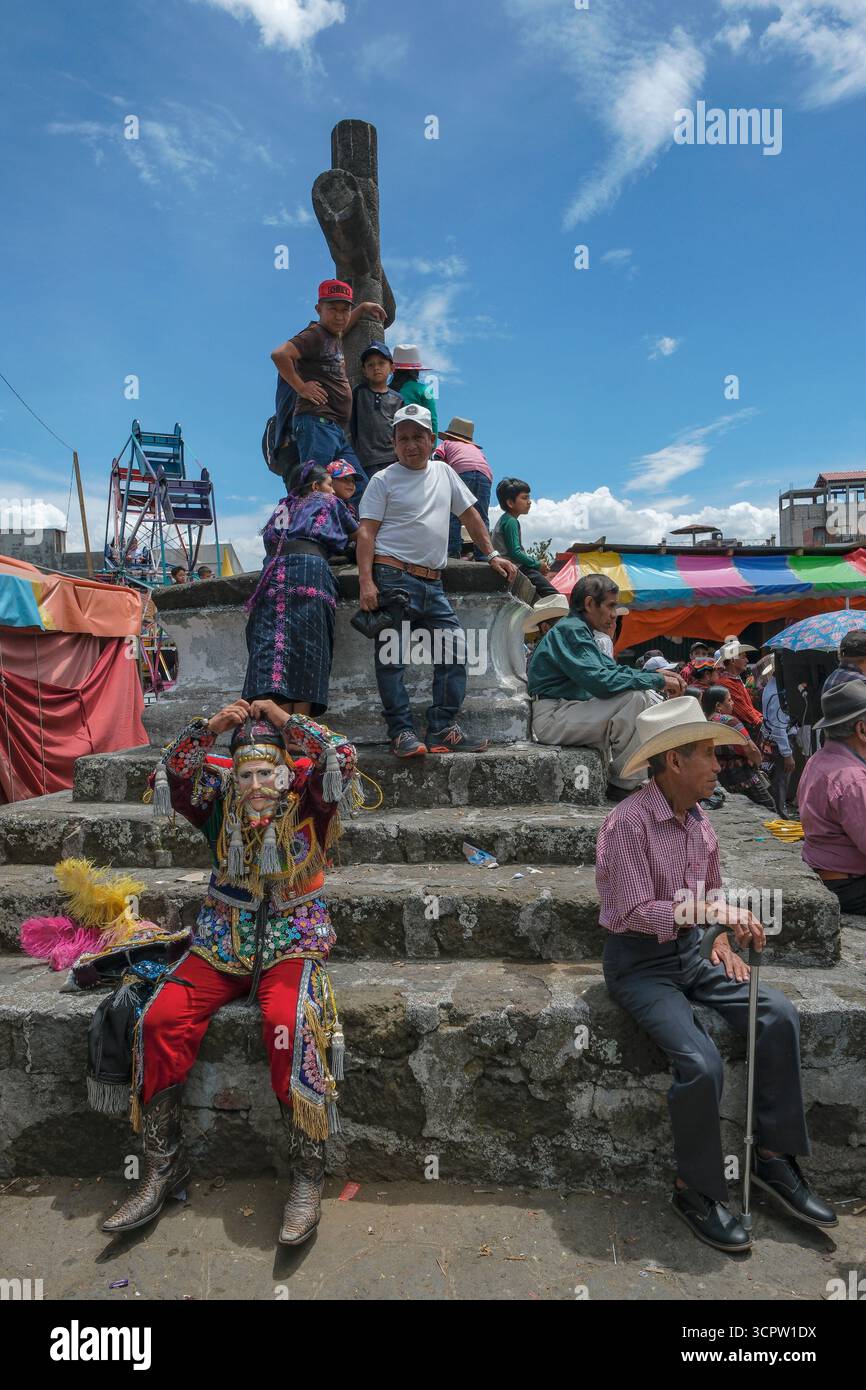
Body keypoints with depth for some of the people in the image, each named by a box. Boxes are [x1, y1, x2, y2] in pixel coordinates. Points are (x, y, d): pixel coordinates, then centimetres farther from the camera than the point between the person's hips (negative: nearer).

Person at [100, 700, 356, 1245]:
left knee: (290, 1026, -31)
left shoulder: (306, 798, -2)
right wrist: (211, 726, -19)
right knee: (162, 1020, -20)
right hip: (220, 947, 4)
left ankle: (309, 1174, -15)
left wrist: (285, 720, -17)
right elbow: (170, 780, -8)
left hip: (291, 944, -3)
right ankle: (164, 1164, -1)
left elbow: (343, 760, -17)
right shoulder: (221, 802, 6)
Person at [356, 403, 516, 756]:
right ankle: (401, 732, -4)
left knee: (455, 649, -1)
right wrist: (366, 582, -16)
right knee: (392, 657, -8)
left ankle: (442, 730, 4)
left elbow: (469, 515, 26)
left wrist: (492, 555, 19)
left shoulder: (444, 472, 18)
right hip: (394, 578, -5)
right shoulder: (384, 480, 3)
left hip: (433, 583, 5)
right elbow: (366, 532, -4)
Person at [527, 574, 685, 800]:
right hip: (552, 719, -11)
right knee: (635, 697, -23)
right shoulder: (570, 630, -15)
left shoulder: (580, 631, 18)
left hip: (566, 715, 11)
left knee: (649, 695, 8)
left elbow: (613, 670, 16)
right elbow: (599, 681, -27)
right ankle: (623, 783, -13)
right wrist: (656, 680, -19)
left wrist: (654, 674, 1)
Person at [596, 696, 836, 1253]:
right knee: (702, 1063, -23)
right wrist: (715, 909, -29)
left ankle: (774, 1155, 7)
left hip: (689, 952, 7)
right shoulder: (628, 823, -20)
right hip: (639, 962, -7)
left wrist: (724, 942, 0)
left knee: (779, 1013, -9)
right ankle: (698, 1190, 3)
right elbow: (638, 912, -23)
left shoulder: (699, 821, 5)